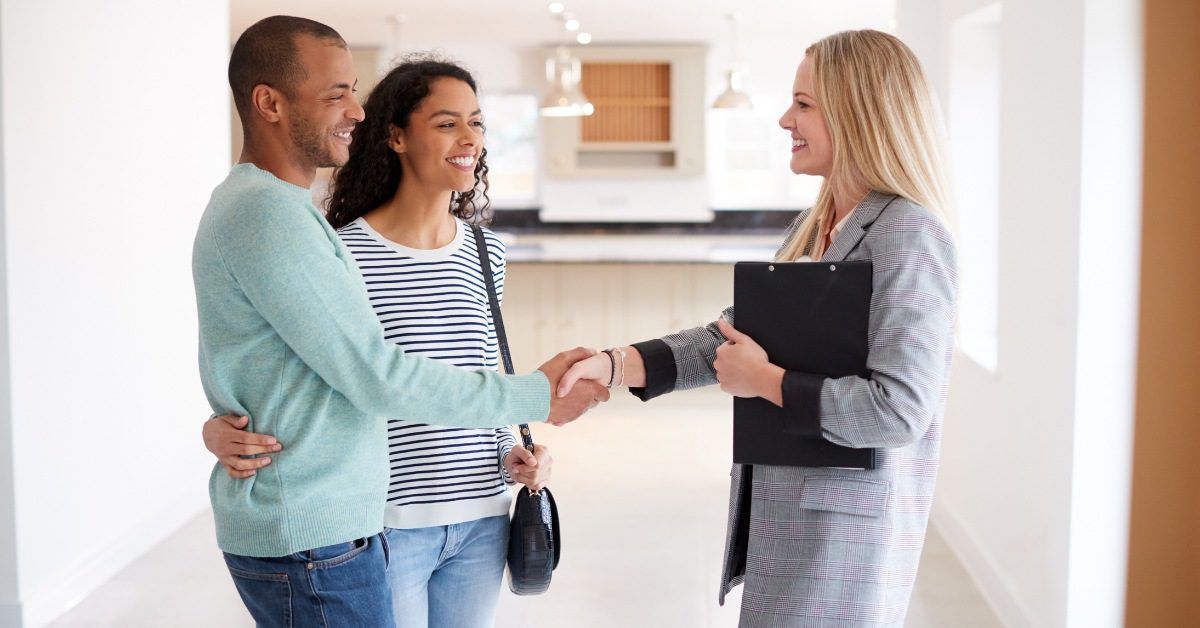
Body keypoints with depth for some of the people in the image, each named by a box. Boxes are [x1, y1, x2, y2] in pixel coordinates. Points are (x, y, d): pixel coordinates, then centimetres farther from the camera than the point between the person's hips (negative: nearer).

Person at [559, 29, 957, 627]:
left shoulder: (908, 235, -17)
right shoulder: (811, 226, 10)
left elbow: (899, 409, -23)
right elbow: (734, 335, 10)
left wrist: (764, 381, -16)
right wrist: (612, 365, -1)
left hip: (844, 530, -8)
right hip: (781, 514, 8)